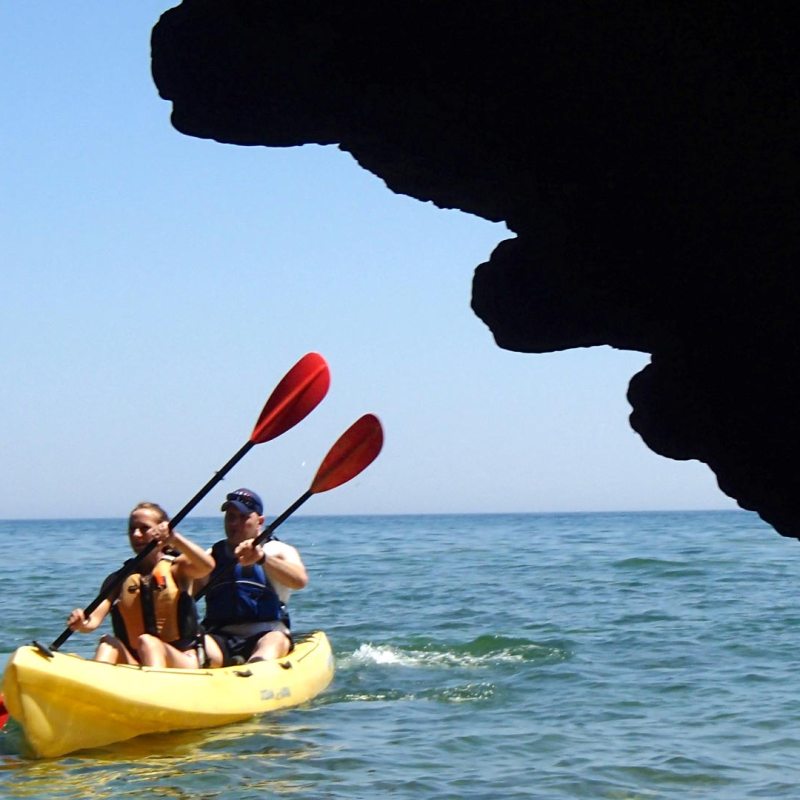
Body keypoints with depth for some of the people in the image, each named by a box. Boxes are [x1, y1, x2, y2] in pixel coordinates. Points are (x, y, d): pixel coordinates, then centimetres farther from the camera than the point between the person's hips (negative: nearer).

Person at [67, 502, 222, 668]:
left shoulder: (176, 568, 5)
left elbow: (207, 566, -18)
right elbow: (94, 619, -2)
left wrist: (175, 538, -30)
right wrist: (81, 624, -26)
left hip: (182, 661, -3)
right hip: (135, 664, 3)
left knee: (147, 642, -31)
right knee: (109, 642, -23)